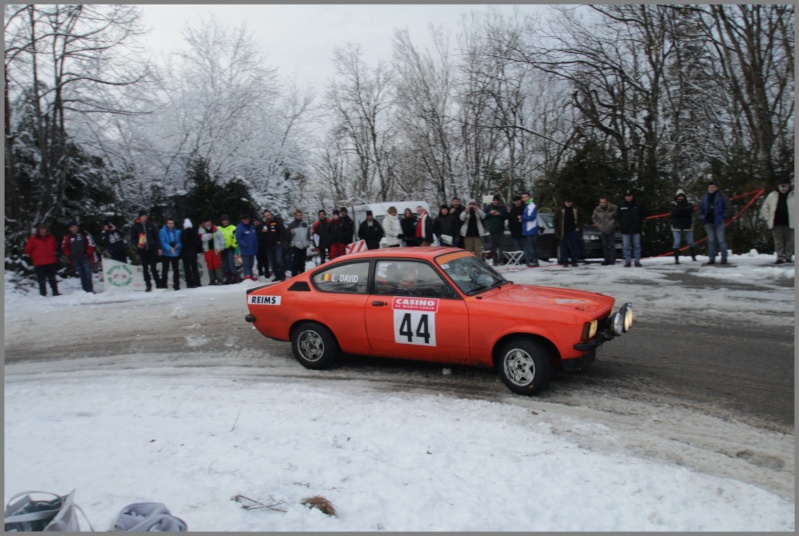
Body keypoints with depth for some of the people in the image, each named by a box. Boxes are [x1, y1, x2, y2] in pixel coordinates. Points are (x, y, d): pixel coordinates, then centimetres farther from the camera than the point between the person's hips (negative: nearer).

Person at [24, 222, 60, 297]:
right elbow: (28, 249, 3)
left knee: (52, 279, 12)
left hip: (51, 262, 3)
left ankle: (55, 292, 19)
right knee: (41, 280, 0)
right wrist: (35, 256, 6)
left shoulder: (51, 238, 6)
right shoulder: (33, 238, -4)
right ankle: (43, 294, 5)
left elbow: (55, 246, 24)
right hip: (39, 263, -3)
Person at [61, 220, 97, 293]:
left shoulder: (84, 234, -1)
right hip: (76, 259, 3)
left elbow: (91, 245, -1)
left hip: (85, 258, -3)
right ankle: (85, 290, 10)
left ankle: (90, 289, -9)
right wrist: (69, 255, 4)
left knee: (87, 273, -9)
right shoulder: (67, 237, 7)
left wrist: (88, 253, -8)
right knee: (82, 275, 6)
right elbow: (64, 247, 15)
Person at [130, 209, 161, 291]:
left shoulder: (151, 225, 4)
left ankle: (158, 285, 6)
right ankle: (148, 285, 12)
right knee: (145, 269, 6)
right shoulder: (135, 226, 3)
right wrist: (137, 244, -14)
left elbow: (156, 237, 6)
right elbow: (132, 239, 6)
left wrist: (159, 248, 0)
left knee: (153, 268, 1)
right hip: (142, 250, 0)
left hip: (152, 249, 0)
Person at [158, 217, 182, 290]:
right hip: (166, 254, -2)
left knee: (176, 270, 5)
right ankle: (163, 285, 11)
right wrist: (170, 248, -28)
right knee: (165, 270, 3)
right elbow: (163, 242, -15)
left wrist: (178, 245, -16)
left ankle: (176, 285, 12)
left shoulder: (177, 232, 3)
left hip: (176, 254, 2)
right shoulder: (162, 231, -5)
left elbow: (180, 242, 7)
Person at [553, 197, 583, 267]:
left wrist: (579, 227, 1)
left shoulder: (577, 210, 3)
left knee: (574, 246, 1)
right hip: (563, 232, 0)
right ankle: (565, 261, 8)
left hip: (573, 231, 0)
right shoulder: (560, 211, 1)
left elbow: (581, 219, 12)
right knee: (564, 247, 1)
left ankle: (574, 261, 8)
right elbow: (555, 221, 7)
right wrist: (557, 231, 1)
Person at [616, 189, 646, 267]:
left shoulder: (638, 205, 0)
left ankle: (637, 261, 9)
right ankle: (627, 261, 6)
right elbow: (617, 216, 10)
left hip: (636, 229, 0)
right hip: (625, 230, 0)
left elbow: (643, 214, 11)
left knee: (637, 245, 3)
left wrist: (640, 223, 0)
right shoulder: (621, 205, 1)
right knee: (626, 246, 1)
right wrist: (621, 224, -1)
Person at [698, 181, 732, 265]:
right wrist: (702, 217, 8)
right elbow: (701, 208, 22)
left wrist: (724, 217, -11)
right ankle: (711, 259, 11)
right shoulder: (705, 197, 13)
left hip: (718, 222, -5)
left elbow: (728, 207, -4)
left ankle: (724, 258, 1)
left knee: (721, 240, -4)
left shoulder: (721, 196, -1)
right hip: (709, 222, 5)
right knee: (711, 241, 7)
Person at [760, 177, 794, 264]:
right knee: (778, 241, 4)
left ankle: (788, 257, 15)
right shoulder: (772, 195, 4)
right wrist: (768, 218, 3)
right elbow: (764, 208, 10)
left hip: (789, 223, 0)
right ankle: (780, 257, 9)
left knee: (789, 240, 5)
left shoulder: (793, 195, 1)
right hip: (776, 223, 1)